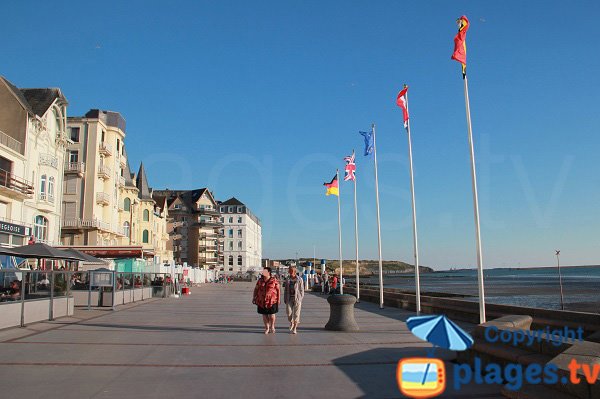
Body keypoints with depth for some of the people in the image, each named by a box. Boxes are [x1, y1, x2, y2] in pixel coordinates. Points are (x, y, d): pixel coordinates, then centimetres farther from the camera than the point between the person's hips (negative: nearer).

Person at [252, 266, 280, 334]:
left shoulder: (274, 280, -6)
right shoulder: (260, 280, 4)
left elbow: (278, 290, -2)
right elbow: (256, 289, 10)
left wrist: (278, 299, -3)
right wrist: (254, 297, 6)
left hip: (272, 300, -3)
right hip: (262, 301, 3)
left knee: (271, 314, 5)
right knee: (264, 315, 8)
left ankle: (272, 326, 30)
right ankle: (267, 328, 25)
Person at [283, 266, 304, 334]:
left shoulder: (300, 280, -1)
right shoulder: (287, 280, 8)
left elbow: (301, 290, -1)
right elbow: (285, 290, 12)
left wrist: (300, 299, -6)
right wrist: (285, 299, 8)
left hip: (297, 299, -2)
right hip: (289, 298, 2)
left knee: (296, 313, 0)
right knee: (289, 312, -4)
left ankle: (294, 328, 12)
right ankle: (291, 323, 26)